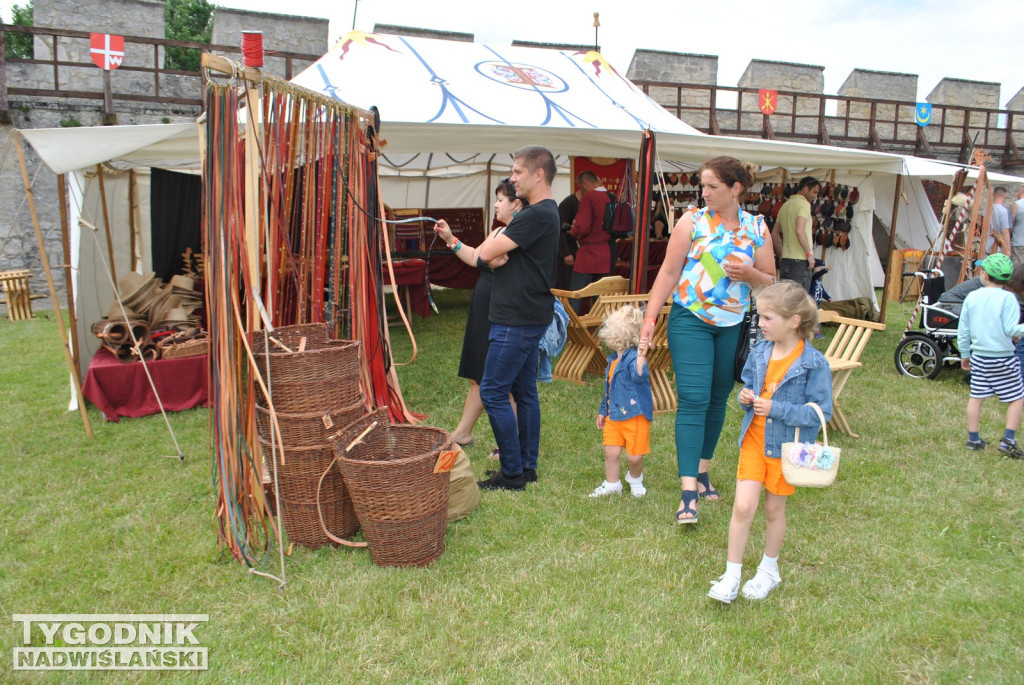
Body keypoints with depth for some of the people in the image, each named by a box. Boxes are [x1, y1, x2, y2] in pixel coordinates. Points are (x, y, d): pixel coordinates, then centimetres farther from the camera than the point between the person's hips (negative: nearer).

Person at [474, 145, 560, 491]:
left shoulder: (537, 215, -18)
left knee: (493, 392, -6)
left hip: (518, 320, -11)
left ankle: (512, 473, 2)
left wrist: (496, 235, 0)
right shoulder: (545, 212, 16)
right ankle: (527, 467, 23)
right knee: (524, 392, 14)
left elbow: (486, 253, -20)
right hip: (527, 316, 11)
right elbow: (488, 257, 15)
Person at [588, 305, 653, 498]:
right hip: (614, 415, 8)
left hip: (635, 415, -7)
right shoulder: (613, 360, 11)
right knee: (611, 451, 4)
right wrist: (602, 411, 26)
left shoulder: (634, 357, -16)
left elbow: (640, 377, -37)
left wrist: (641, 358, -51)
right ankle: (611, 485, 20)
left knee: (634, 456, 0)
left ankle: (635, 480, 30)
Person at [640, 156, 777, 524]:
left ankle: (702, 470, 29)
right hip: (690, 321, -3)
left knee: (718, 400, 11)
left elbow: (769, 281, 9)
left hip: (734, 325, 3)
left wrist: (748, 274, -13)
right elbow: (669, 273, -2)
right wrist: (650, 317, -9)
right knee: (692, 400, -11)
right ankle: (688, 491, -12)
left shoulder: (758, 228, 4)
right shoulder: (692, 221, -2)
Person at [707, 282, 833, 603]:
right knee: (743, 505, -5)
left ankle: (769, 570, 36)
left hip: (786, 445, -3)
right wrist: (745, 397, -8)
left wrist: (776, 409, -24)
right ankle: (732, 574, 8)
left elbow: (820, 412, -16)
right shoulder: (759, 353, -1)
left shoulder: (814, 364, -17)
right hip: (754, 440, 3)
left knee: (774, 509, 14)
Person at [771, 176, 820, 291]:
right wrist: (810, 253, -16)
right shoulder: (804, 203, -7)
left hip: (786, 260, 8)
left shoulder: (785, 205, 19)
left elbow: (774, 235, 21)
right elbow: (800, 231, -21)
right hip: (800, 260, -8)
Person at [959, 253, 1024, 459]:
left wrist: (964, 354, 17)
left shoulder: (972, 297, 2)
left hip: (978, 356, 4)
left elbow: (963, 330, 7)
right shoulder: (1007, 298, -12)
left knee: (976, 397, 12)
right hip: (1003, 358, -4)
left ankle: (973, 439, 18)